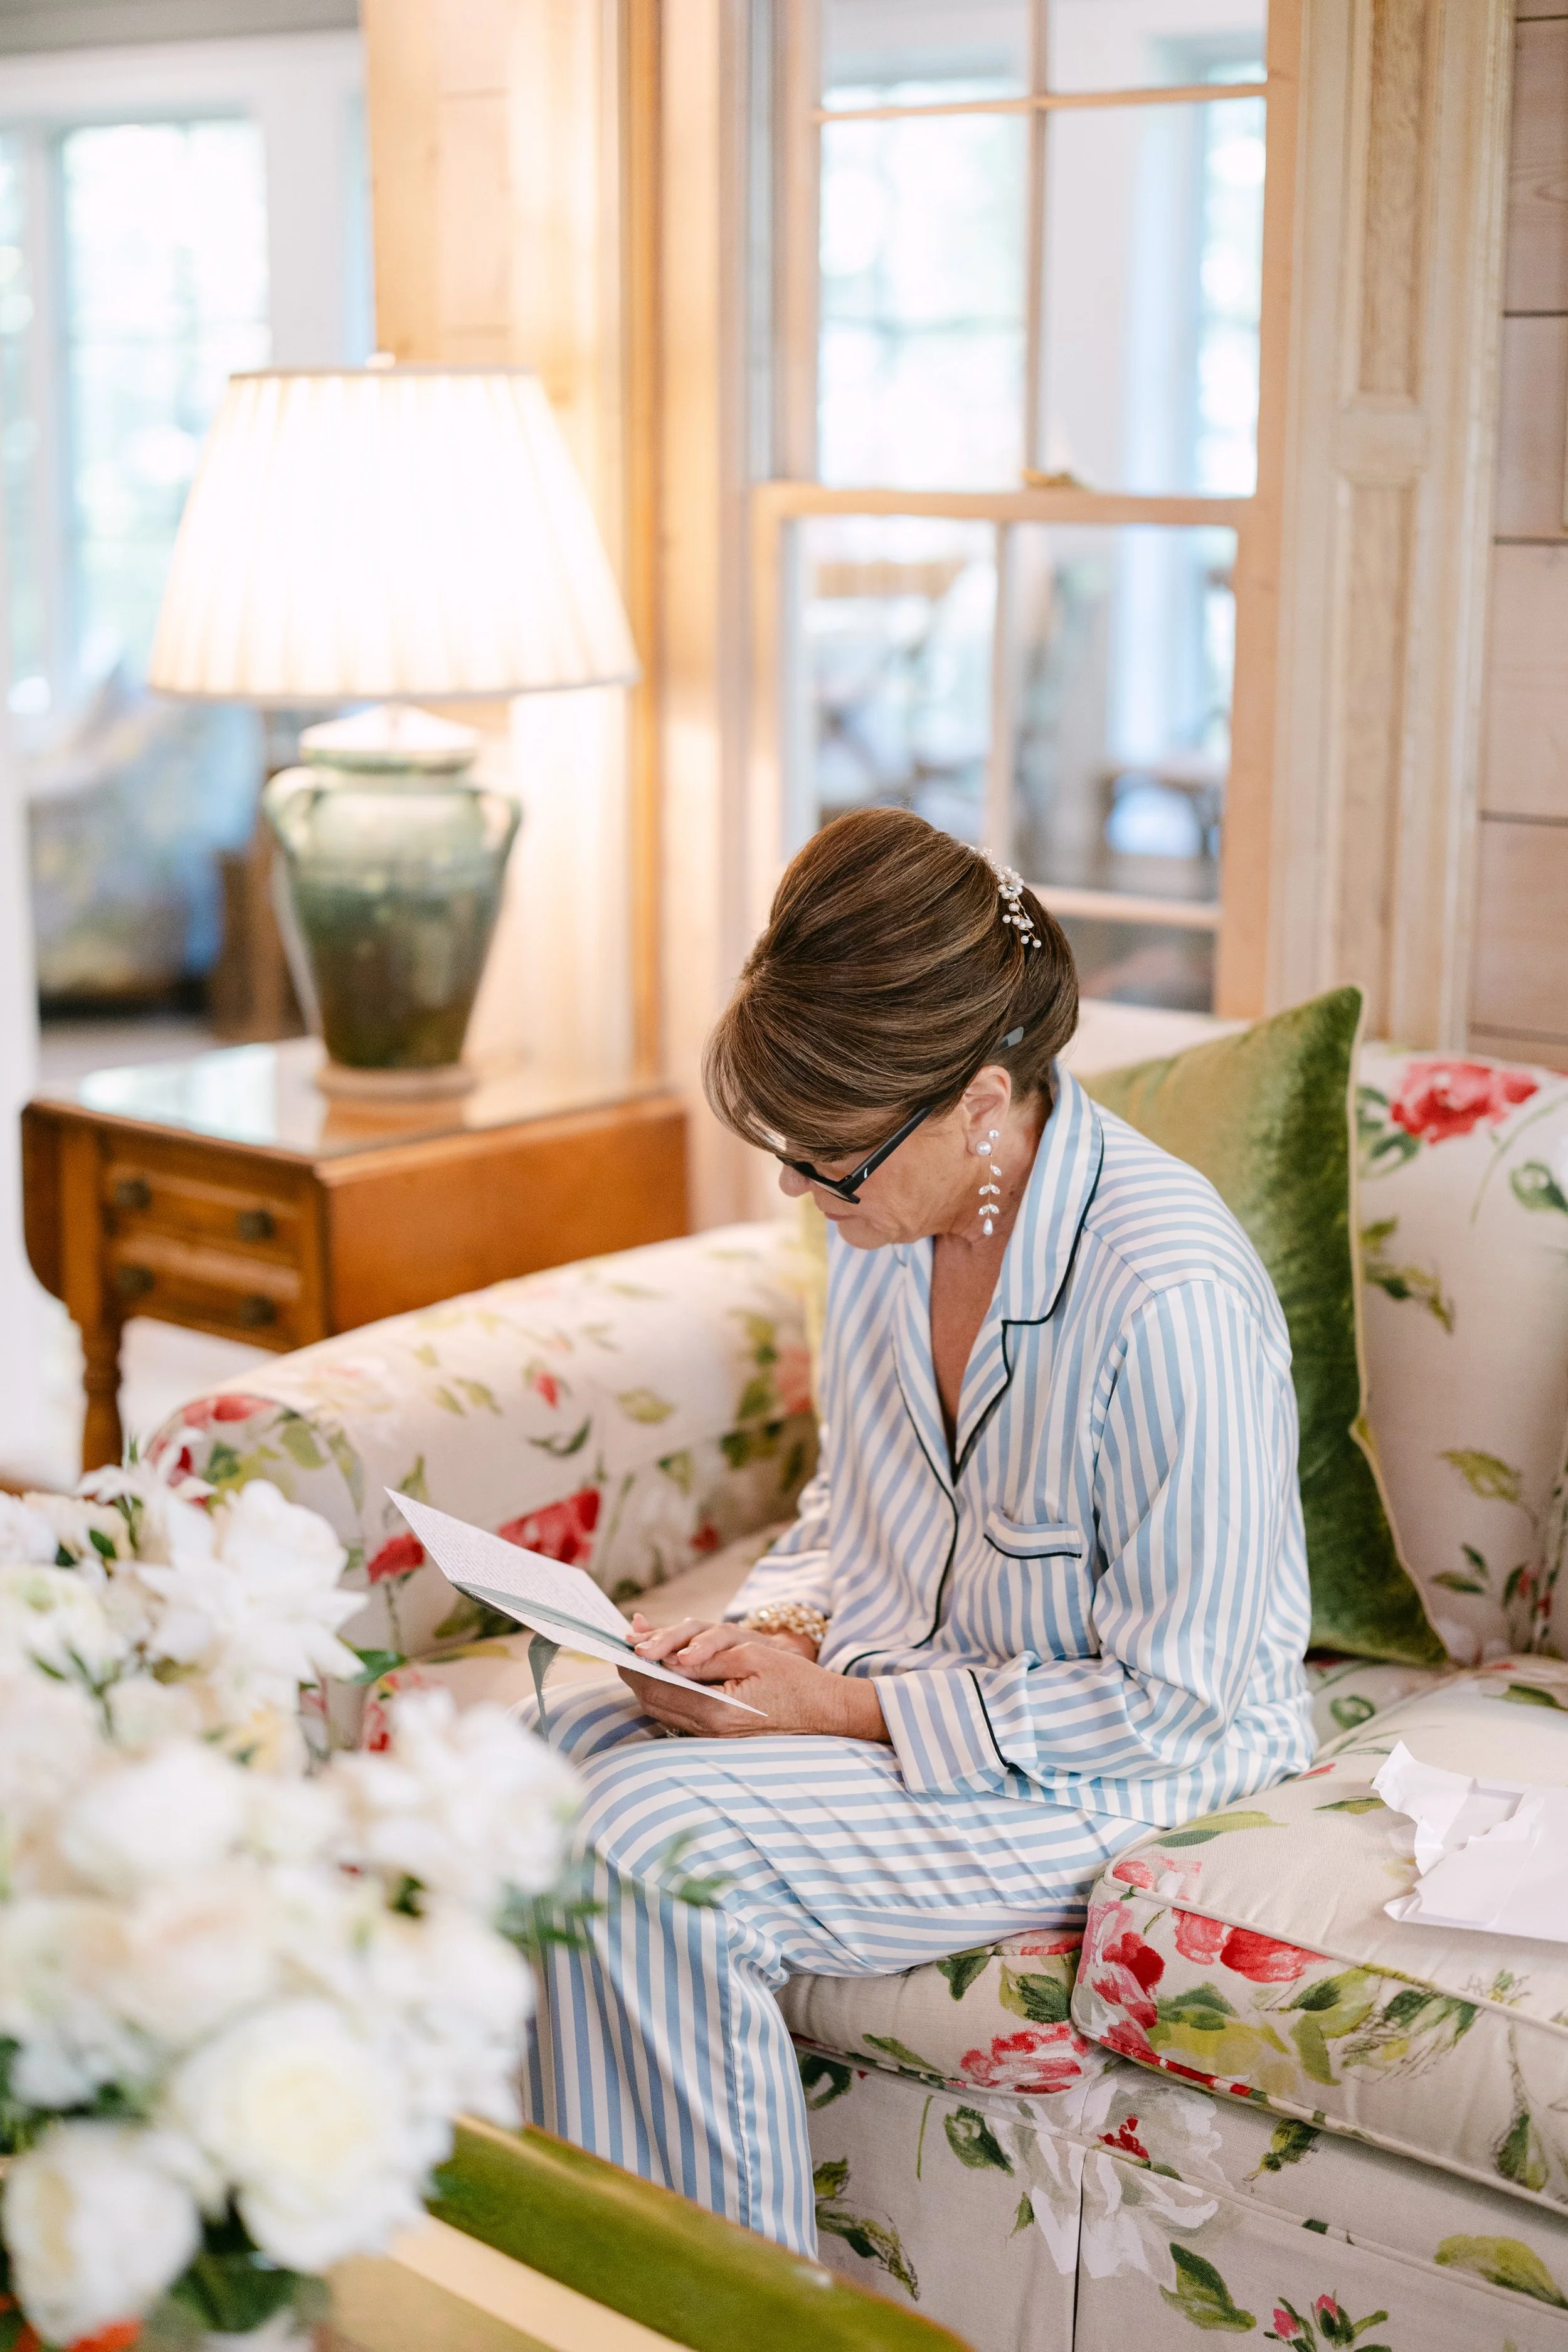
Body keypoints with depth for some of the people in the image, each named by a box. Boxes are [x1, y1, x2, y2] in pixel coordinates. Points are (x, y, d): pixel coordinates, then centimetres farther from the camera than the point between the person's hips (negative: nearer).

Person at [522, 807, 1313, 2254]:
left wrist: (846, 1707, -21)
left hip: (1127, 1771, -7)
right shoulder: (889, 1221, -3)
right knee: (557, 1750, -15)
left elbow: (1170, 1704, -21)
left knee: (649, 1838, -25)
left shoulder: (1171, 1296, -27)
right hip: (898, 1687, 8)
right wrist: (768, 1629, -7)